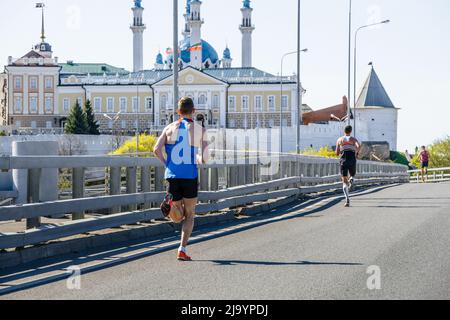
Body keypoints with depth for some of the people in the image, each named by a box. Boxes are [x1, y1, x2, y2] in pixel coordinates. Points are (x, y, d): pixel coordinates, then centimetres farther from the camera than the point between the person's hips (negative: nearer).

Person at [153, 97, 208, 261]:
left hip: (172, 175, 2)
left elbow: (157, 149, -6)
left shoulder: (169, 128, 8)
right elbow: (205, 158, -3)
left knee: (178, 217, 15)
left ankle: (171, 202, -19)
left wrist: (167, 164, 6)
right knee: (189, 215, 12)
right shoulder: (200, 130, 2)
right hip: (190, 176, -2)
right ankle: (183, 249, -2)